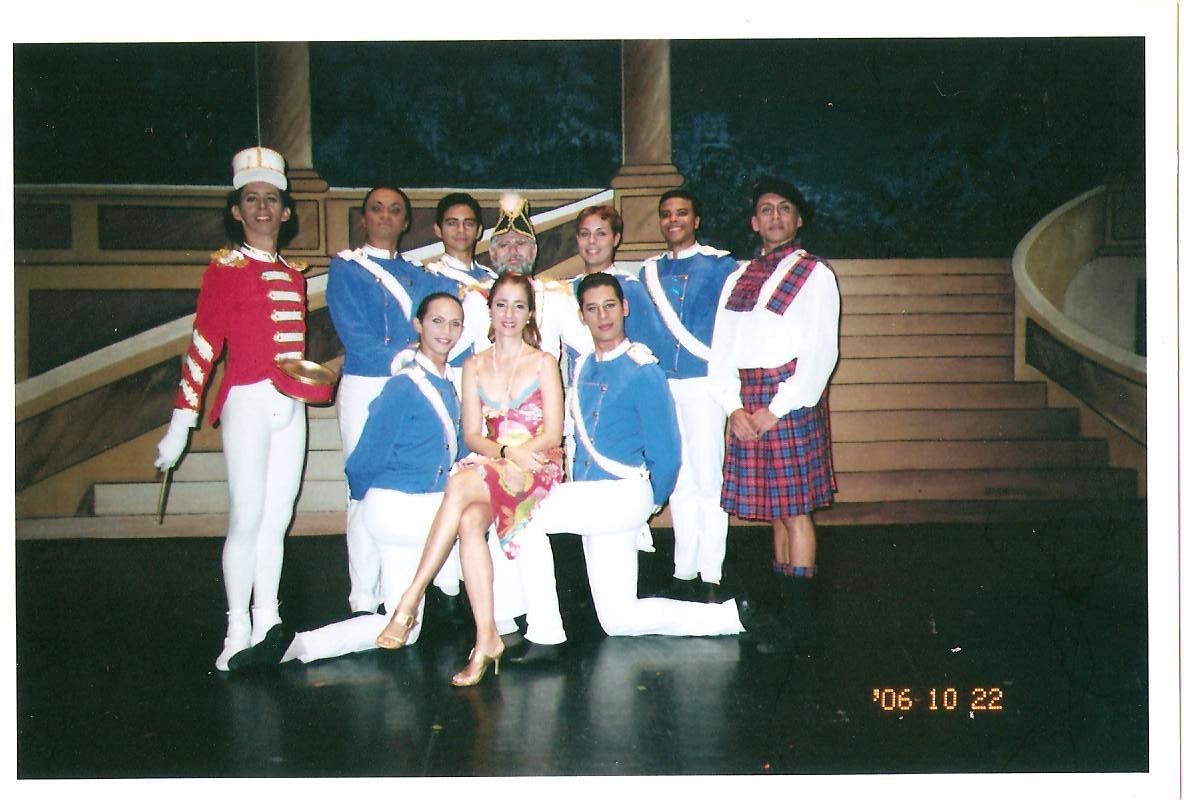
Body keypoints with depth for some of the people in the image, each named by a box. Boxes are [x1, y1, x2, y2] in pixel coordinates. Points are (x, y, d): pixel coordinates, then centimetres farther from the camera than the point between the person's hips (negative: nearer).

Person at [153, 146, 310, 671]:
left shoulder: (293, 274, 15)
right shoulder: (224, 268, -2)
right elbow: (204, 345, -8)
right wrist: (182, 420, -10)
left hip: (291, 406, 6)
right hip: (248, 401, -6)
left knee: (277, 518, 8)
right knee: (248, 519, -5)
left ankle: (268, 624, 16)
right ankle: (238, 633, 5)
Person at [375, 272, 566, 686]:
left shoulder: (544, 362, 7)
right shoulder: (474, 366, 15)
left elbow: (552, 435, 0)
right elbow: (472, 435, 8)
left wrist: (518, 453, -16)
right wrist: (506, 452, -12)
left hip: (538, 470, -3)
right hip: (489, 468, 3)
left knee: (459, 485, -34)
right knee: (469, 521, -33)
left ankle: (409, 603, -34)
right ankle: (486, 639, -33)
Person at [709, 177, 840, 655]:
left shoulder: (814, 274, 2)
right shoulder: (737, 279, 17)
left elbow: (822, 352, -6)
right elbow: (721, 351, 12)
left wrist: (776, 409, -13)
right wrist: (734, 407, -3)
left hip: (792, 398, -5)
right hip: (746, 405, 5)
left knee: (794, 508, -5)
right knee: (775, 509, 9)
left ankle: (798, 626, -1)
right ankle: (781, 606, 16)